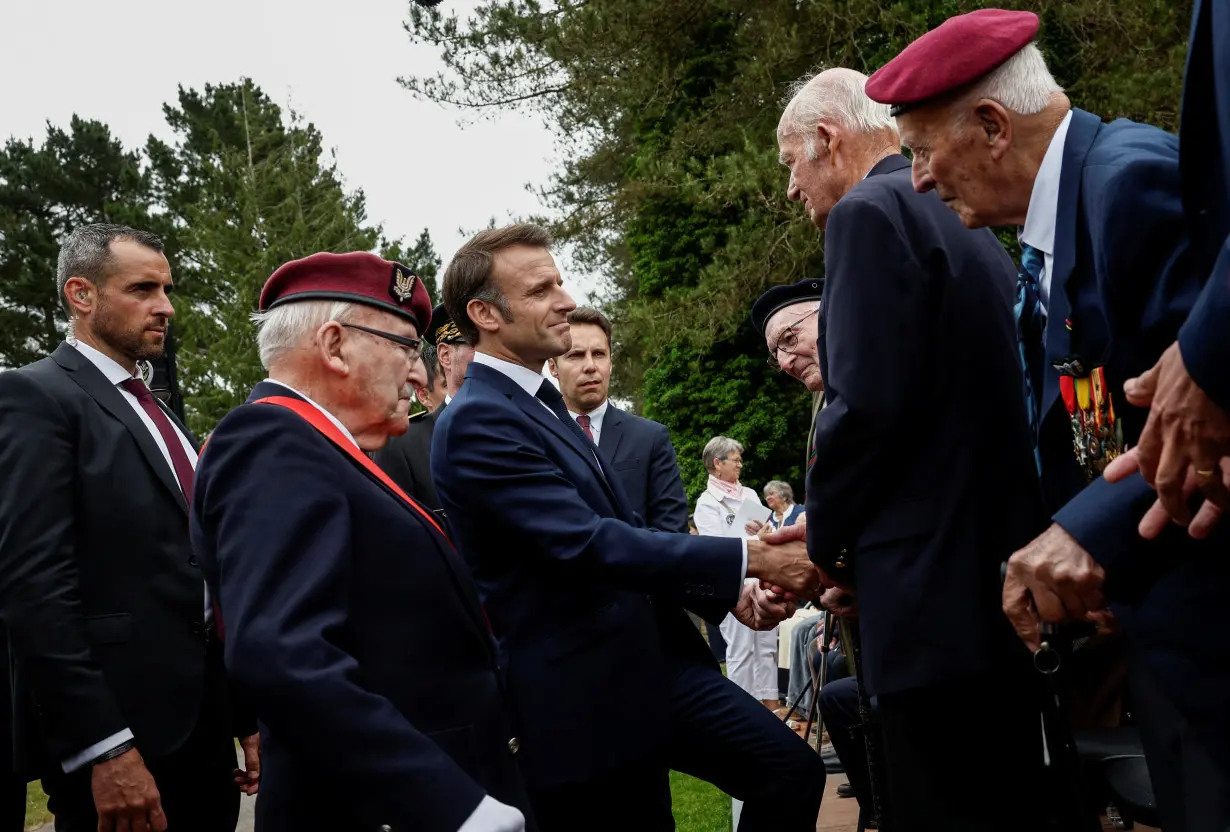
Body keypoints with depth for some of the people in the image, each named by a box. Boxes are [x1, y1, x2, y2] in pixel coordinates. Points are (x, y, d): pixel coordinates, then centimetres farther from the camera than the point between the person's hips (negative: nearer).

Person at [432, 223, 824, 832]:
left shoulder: (541, 406, 14)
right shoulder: (476, 422, -17)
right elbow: (588, 544, -25)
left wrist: (734, 593, 4)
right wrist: (749, 558, -24)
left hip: (645, 677, 9)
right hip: (584, 707, -9)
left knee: (790, 773, 4)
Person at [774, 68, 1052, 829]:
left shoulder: (870, 211, -9)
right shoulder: (963, 218, 19)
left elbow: (867, 404, -18)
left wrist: (826, 539, -2)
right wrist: (850, 532, 15)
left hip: (936, 582, -10)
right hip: (1002, 564, 10)